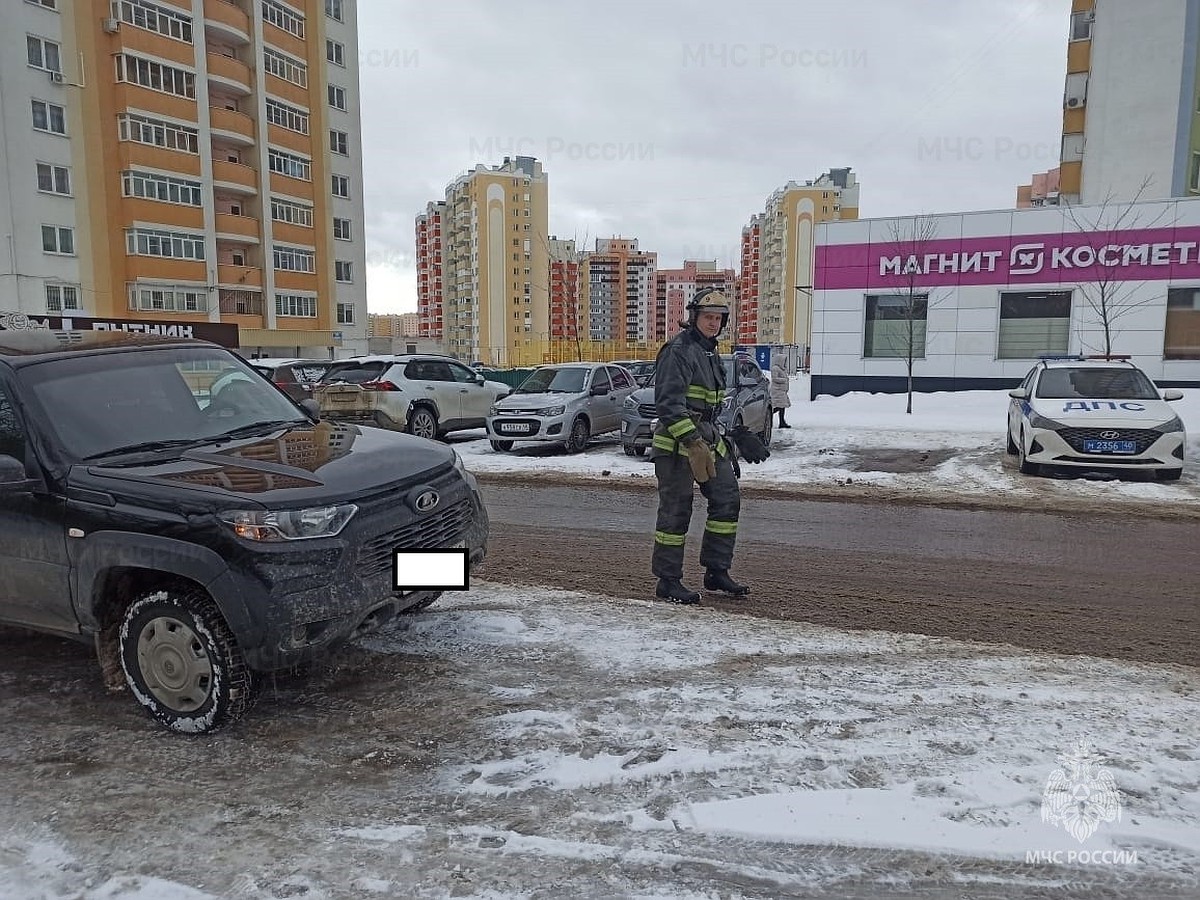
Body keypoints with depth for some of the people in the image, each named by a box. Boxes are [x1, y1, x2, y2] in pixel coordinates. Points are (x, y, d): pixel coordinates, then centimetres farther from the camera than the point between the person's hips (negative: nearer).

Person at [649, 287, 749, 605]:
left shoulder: (710, 352, 19)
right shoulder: (679, 350, -12)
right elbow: (668, 402, -20)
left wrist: (715, 439, 25)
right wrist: (692, 442, -25)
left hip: (707, 438, 9)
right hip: (677, 442, -9)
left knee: (727, 499, 8)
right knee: (675, 511, -4)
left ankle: (716, 571, 18)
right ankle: (668, 582, 6)